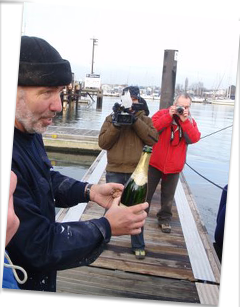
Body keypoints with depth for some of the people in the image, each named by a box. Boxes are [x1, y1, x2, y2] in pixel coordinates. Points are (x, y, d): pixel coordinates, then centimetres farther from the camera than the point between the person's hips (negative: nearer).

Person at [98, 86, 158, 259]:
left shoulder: (145, 119, 6)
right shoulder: (112, 118, 4)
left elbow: (153, 139, -10)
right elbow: (103, 143, -5)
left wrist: (135, 121, -16)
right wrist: (116, 124, -17)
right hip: (114, 172, 0)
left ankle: (137, 245, 27)